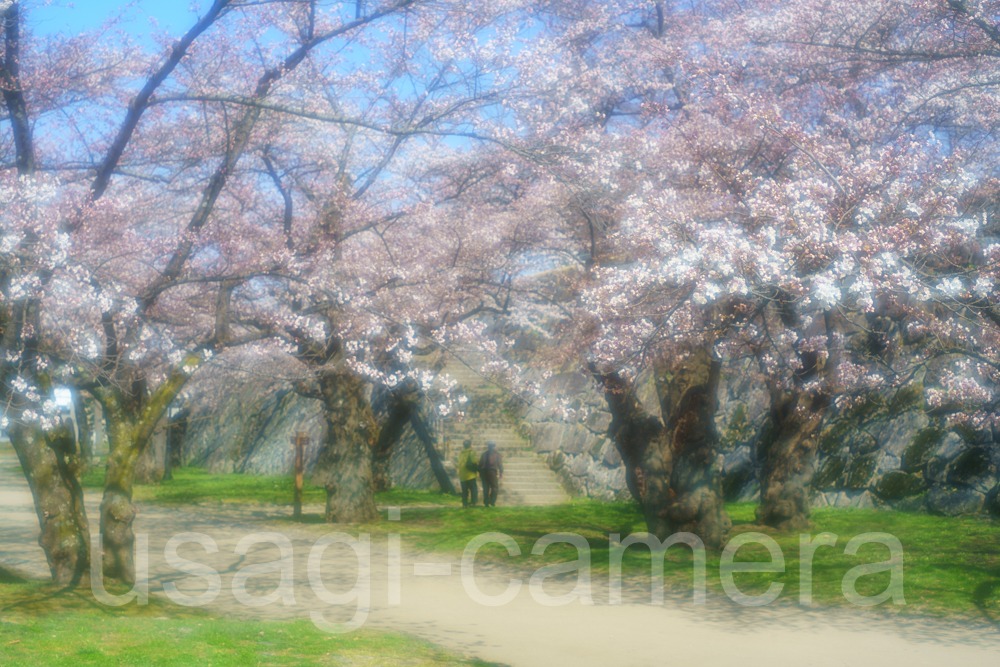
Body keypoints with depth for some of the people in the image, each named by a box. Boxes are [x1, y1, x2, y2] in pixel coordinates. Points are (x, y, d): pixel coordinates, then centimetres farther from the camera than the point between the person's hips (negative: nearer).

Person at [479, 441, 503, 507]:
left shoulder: (484, 454, 13)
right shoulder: (497, 454, 3)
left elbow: (480, 464, 12)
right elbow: (500, 464, -1)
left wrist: (480, 472, 17)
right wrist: (501, 472, 5)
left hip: (483, 472, 4)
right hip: (493, 472, -4)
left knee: (485, 488, 9)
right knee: (494, 487, 1)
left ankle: (486, 502, 7)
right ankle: (492, 502, -8)